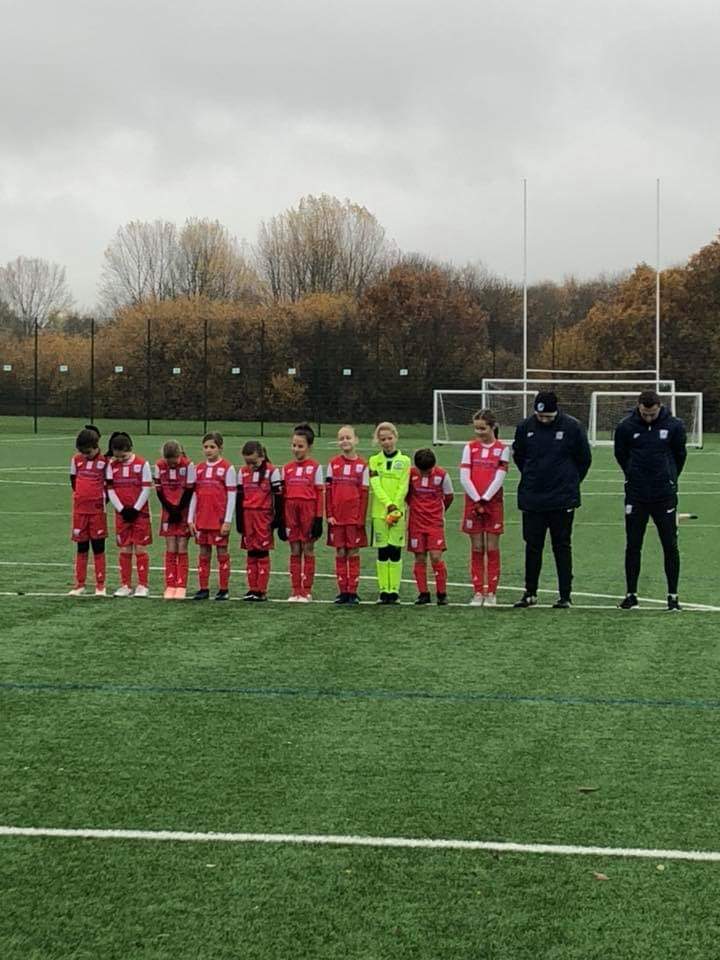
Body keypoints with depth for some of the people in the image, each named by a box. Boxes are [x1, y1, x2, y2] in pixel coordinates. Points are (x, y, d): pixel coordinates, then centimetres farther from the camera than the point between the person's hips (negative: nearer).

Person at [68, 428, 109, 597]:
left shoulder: (104, 462, -6)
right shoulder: (76, 460, 6)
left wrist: (102, 500, -5)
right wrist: (81, 496, 12)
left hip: (97, 510, -3)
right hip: (79, 509, 3)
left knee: (98, 548, 2)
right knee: (81, 548, 8)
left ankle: (100, 585, 6)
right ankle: (79, 584, 13)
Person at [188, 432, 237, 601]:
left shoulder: (227, 468, -4)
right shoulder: (199, 469, 10)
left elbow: (232, 496, -7)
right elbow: (194, 494, 12)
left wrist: (227, 521, -12)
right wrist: (190, 519, 7)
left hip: (219, 520, -5)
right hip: (202, 520, 5)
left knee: (222, 552, 1)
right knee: (203, 554, 8)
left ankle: (224, 589, 7)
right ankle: (203, 589, 12)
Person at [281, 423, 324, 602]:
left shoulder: (315, 467, 0)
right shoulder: (287, 468, 11)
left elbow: (319, 494, -3)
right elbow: (283, 495, 11)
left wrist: (318, 518, -8)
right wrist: (281, 520, 7)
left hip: (308, 512, -4)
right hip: (291, 513, 4)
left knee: (308, 551, 2)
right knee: (294, 552, 7)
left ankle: (306, 591, 5)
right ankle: (295, 591, 10)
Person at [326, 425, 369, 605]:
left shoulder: (362, 465, 0)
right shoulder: (333, 464, 6)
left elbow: (364, 494, -2)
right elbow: (328, 491, 5)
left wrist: (361, 518, -8)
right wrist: (329, 514, -3)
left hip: (354, 517, -2)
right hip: (337, 517, 2)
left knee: (353, 553, 2)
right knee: (340, 553, 5)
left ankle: (353, 591, 7)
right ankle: (342, 592, 10)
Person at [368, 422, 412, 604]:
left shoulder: (404, 461, 5)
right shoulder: (374, 461, 7)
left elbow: (403, 487, -2)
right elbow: (376, 486, -3)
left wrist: (396, 508, -14)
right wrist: (389, 505, -16)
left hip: (398, 511, -1)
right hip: (379, 511, 1)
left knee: (395, 551, -2)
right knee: (382, 551, 3)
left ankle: (394, 590, 3)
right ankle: (383, 590, 7)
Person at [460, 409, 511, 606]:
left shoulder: (502, 449, 0)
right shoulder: (470, 447, 5)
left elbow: (499, 478, -7)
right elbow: (464, 477, -1)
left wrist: (485, 500, -13)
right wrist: (477, 501, -10)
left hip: (493, 503, -2)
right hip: (473, 503, 2)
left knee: (492, 549, 1)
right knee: (476, 550, 4)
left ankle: (491, 592, 5)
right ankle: (478, 592, 7)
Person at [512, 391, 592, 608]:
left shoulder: (573, 427, -7)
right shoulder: (525, 427, -1)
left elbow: (584, 459, 4)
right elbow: (518, 455, 15)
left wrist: (571, 481, 6)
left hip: (563, 500, -2)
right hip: (532, 499, 2)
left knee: (562, 547, 4)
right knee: (532, 546, 7)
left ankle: (565, 596, 9)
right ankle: (530, 593, 16)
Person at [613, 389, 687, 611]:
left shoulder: (674, 426, -5)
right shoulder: (625, 427, -5)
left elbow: (680, 455, 9)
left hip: (665, 495, 0)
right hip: (635, 496, 1)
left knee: (670, 546, 2)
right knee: (633, 546, 4)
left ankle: (673, 595, 10)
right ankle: (631, 594, 14)